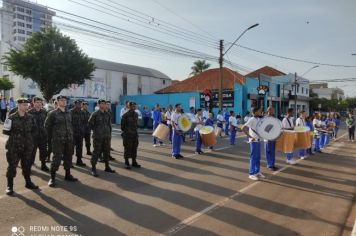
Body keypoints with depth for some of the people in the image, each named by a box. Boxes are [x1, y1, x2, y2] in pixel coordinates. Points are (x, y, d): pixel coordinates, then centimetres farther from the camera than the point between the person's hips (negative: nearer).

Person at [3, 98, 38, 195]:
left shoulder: (30, 117, 6)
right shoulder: (12, 117, -7)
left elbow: (33, 129, 16)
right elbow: (5, 131, -5)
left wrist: (28, 135, 3)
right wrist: (15, 134, -5)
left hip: (27, 146, 4)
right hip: (14, 146, -4)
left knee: (27, 165, 13)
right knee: (12, 166, 2)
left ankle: (28, 182, 28)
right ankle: (9, 186, 14)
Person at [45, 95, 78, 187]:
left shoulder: (68, 113, 12)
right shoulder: (53, 113, -5)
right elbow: (47, 126, -1)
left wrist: (70, 135, 11)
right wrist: (52, 136, 2)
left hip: (69, 140, 6)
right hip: (58, 140, -6)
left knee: (68, 158, 12)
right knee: (57, 158, -7)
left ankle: (67, 175, 26)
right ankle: (52, 178, 4)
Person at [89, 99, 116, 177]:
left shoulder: (108, 114, 9)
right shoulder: (95, 114, -6)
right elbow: (90, 124, -2)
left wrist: (109, 132, 10)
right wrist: (96, 130, -1)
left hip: (107, 136, 5)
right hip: (97, 137, -5)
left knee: (107, 151, 12)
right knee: (97, 152, -3)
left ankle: (107, 167, 24)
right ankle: (93, 169, 5)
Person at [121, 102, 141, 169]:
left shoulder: (136, 114, 8)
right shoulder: (125, 115, -9)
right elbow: (122, 125, -5)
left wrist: (135, 131, 10)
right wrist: (125, 132, -1)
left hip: (135, 135, 6)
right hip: (127, 135, -6)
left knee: (134, 149, 10)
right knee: (127, 149, 1)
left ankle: (134, 162, 20)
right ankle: (126, 163, 11)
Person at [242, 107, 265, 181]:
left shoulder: (258, 119, 9)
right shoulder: (251, 119, -16)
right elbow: (243, 128, -23)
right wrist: (250, 137, -22)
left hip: (258, 140, 8)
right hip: (253, 141, -8)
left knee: (258, 157, 14)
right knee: (253, 157, -2)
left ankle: (257, 172, 26)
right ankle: (251, 174, 7)